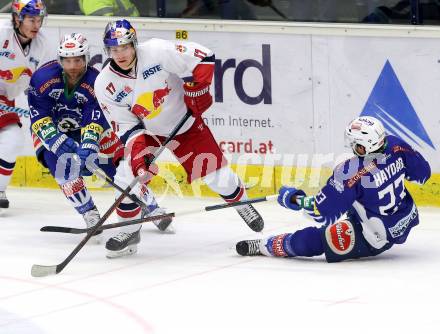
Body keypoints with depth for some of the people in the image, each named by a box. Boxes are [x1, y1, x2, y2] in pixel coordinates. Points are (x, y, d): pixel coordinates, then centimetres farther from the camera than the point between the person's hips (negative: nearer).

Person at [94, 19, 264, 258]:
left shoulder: (157, 52, -29)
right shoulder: (105, 85, -19)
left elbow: (203, 58, -23)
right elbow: (127, 127, -15)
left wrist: (197, 90, -21)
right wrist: (138, 154, -28)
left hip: (186, 123, -1)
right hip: (147, 132, 2)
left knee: (215, 174, 2)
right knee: (132, 172, -18)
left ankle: (242, 204, 34)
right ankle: (129, 231, 1)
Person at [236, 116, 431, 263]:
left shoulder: (351, 172, -29)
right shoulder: (395, 146, -12)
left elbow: (324, 213, -23)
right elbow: (423, 172, 4)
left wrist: (293, 199, -8)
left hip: (375, 239, -7)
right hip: (408, 223, 7)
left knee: (312, 240, 0)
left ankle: (264, 246, 16)